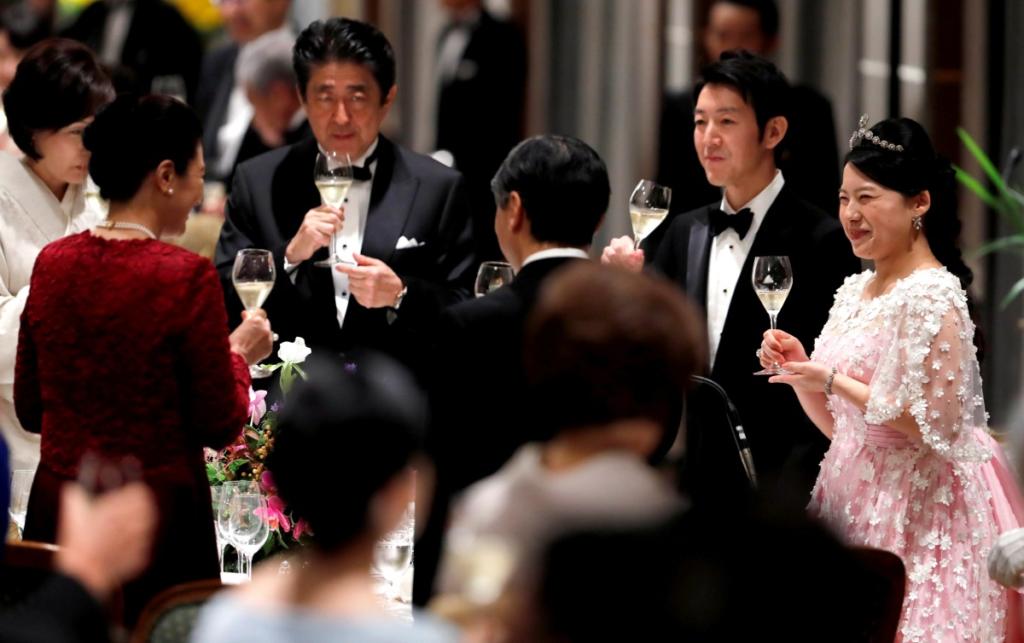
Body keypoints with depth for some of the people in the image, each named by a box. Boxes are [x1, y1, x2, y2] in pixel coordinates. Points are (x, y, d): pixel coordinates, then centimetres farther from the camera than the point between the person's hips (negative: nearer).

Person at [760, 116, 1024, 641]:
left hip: (912, 512, -8)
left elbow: (939, 425, -18)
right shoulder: (854, 292, 11)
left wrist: (834, 382, -16)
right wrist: (800, 369, -1)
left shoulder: (932, 297, -14)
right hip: (854, 499, 8)